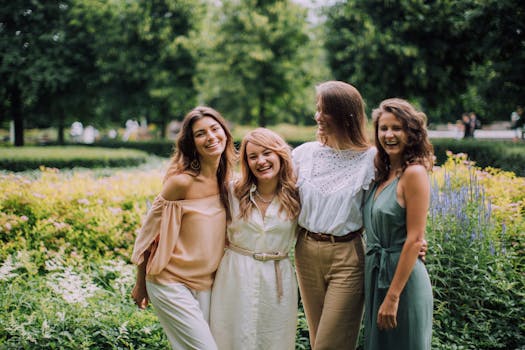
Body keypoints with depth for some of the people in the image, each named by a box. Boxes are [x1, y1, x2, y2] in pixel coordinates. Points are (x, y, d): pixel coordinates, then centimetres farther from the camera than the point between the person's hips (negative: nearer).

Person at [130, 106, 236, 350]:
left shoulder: (226, 179, 3)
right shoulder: (181, 181, -17)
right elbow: (150, 231, -9)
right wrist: (140, 285, -2)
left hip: (206, 284, 6)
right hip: (172, 283, -6)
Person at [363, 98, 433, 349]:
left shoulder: (414, 173, -15)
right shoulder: (383, 174, 9)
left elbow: (414, 240, -19)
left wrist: (392, 297, -20)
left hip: (402, 276, -8)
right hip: (376, 273, 8)